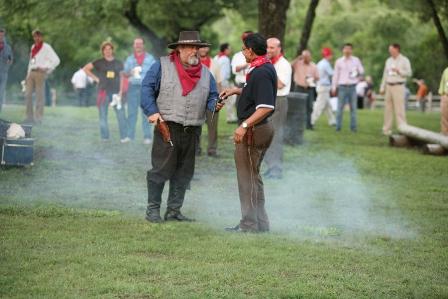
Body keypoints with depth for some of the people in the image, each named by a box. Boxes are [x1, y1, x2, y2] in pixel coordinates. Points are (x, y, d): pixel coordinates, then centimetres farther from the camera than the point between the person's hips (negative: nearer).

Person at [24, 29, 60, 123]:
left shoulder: (46, 47, -3)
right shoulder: (33, 47, 17)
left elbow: (56, 60, -8)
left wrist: (46, 69, -11)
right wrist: (28, 74, 16)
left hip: (40, 73, -7)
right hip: (31, 72, 7)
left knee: (39, 95, -5)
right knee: (28, 95, 2)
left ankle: (38, 118, -4)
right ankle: (30, 117, 7)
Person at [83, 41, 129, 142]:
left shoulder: (118, 63, 11)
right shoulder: (99, 62, 5)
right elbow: (85, 69, 7)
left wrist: (121, 90, 5)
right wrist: (95, 78, -1)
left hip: (116, 92, 0)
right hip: (103, 91, 0)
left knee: (121, 114, -10)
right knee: (103, 116, 3)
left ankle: (124, 137, -12)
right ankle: (104, 137, 11)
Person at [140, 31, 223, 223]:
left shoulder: (205, 73, 15)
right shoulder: (162, 66, 1)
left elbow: (212, 97, 14)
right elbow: (147, 88, -2)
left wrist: (215, 105, -10)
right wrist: (152, 112, -13)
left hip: (192, 131, 5)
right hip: (167, 127, -5)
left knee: (184, 172, 9)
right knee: (161, 169, -4)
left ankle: (174, 211, 17)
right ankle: (153, 209, 4)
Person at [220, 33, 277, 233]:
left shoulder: (261, 73, -21)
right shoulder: (266, 68, 12)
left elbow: (266, 107, -29)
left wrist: (244, 125, -31)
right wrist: (237, 90, 23)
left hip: (253, 131, -11)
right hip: (262, 129, 11)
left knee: (248, 177, -2)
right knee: (253, 177, 18)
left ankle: (250, 224, 3)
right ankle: (260, 223, 24)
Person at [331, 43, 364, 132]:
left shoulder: (356, 60, 8)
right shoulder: (339, 61, 8)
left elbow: (362, 71, 11)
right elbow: (336, 75, 10)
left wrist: (358, 72, -12)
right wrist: (334, 87, 7)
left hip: (352, 87, 0)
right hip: (342, 87, 0)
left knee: (353, 108, 0)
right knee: (340, 107, -3)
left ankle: (353, 127, 4)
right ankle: (338, 126, 2)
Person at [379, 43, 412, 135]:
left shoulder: (404, 60, 0)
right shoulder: (388, 60, 17)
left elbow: (409, 73, -6)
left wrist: (399, 71, -18)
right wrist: (382, 87, 15)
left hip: (398, 86, -6)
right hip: (389, 86, 6)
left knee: (399, 109, -10)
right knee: (388, 109, 4)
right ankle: (387, 129, 8)